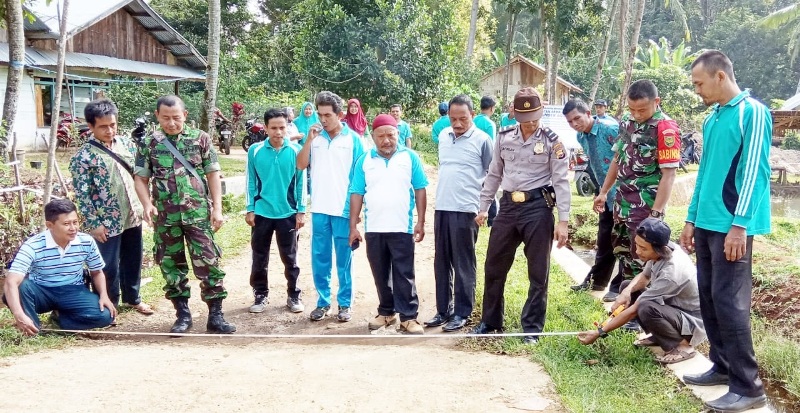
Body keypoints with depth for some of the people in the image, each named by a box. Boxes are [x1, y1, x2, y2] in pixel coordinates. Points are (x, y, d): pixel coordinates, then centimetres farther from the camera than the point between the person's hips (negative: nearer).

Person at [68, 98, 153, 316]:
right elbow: (82, 194, -13)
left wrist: (143, 205, 10)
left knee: (133, 260, 19)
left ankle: (132, 298, 38)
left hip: (132, 216, 6)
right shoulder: (83, 156, -14)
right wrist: (93, 224, -15)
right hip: (107, 222, -6)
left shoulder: (126, 143, 3)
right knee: (109, 266, 5)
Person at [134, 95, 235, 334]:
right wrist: (147, 205, -11)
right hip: (165, 217, 2)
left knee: (208, 263, -3)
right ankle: (183, 314, 21)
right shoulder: (149, 143, 4)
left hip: (198, 214, -2)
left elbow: (213, 175, 3)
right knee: (171, 265, 8)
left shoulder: (200, 139, 2)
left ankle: (215, 316, 5)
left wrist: (217, 208, -4)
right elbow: (141, 179, 7)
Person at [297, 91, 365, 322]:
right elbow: (301, 165, 0)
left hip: (344, 208, -3)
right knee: (319, 258, 9)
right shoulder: (315, 137, 5)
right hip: (319, 208, 3)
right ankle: (323, 302, 20)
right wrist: (309, 140, -11)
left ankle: (345, 303, 17)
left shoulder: (352, 139, -3)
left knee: (344, 259, 7)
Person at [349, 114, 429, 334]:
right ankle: (386, 312, 25)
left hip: (402, 228, -2)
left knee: (404, 275, 1)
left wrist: (420, 222, -4)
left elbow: (420, 190, 1)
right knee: (381, 275, 12)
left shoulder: (410, 157, 0)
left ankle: (409, 317, 6)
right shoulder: (364, 160, 4)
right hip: (373, 229, 3)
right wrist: (353, 227, 0)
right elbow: (357, 194, 3)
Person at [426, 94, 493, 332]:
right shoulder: (443, 136, 10)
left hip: (465, 211, -6)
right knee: (441, 263, 11)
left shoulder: (482, 140, -7)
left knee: (463, 265, 2)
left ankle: (462, 313, 11)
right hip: (441, 209, 6)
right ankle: (443, 310, 21)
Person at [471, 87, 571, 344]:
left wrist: (563, 221, -12)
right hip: (508, 206, 4)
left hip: (537, 207, -4)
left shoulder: (552, 141, -6)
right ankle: (490, 322, 27)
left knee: (538, 272, 3)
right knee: (493, 267, 11)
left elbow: (561, 181, -7)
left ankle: (532, 328, 16)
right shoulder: (504, 137, 5)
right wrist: (483, 208, 14)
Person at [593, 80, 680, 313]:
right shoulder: (626, 122, 6)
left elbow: (668, 174, -19)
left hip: (646, 204, -7)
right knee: (621, 248, 21)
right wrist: (604, 192, 17)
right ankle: (622, 289, 42)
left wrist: (656, 212, -22)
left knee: (640, 257, 1)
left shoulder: (666, 128, -16)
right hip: (622, 200, 7)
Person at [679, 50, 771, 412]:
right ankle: (722, 366, 25)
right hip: (707, 223, 8)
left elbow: (754, 171, -15)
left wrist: (739, 225, -19)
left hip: (731, 225, -8)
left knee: (729, 300, -7)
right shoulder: (712, 118, 14)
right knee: (709, 297, 12)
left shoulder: (752, 113, -10)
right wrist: (692, 219, 18)